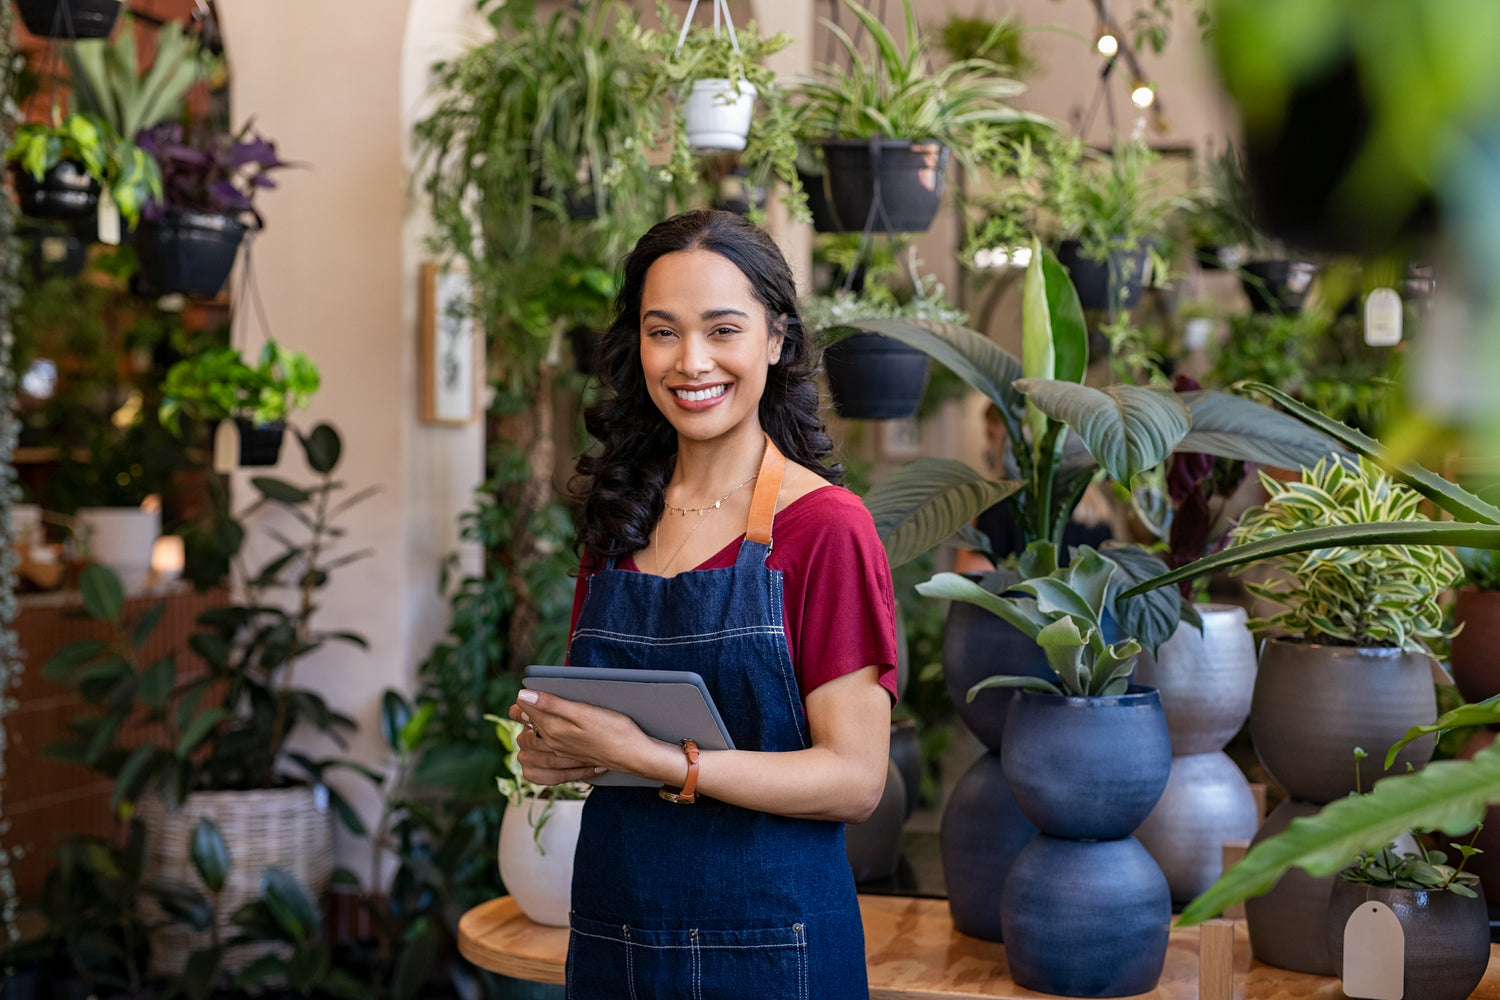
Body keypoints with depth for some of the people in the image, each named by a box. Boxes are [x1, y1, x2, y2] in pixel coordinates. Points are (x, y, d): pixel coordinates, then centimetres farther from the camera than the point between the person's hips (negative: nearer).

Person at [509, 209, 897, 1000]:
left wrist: (647, 757, -22)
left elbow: (855, 778, -15)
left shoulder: (825, 526, -11)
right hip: (610, 933, 5)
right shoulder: (620, 519, 7)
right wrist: (546, 745, -6)